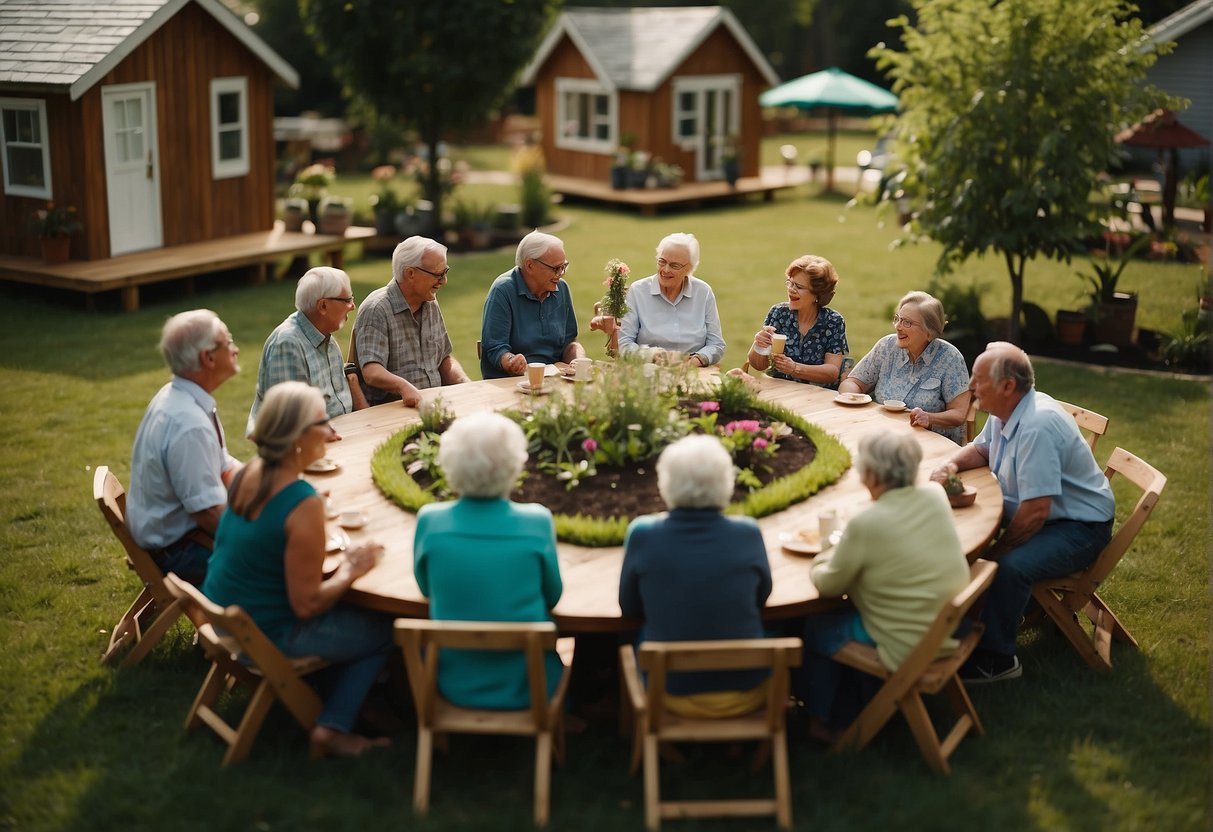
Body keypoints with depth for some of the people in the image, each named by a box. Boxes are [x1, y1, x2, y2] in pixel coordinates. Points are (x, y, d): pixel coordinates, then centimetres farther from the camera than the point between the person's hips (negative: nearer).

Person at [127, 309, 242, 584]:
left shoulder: (178, 396, 1)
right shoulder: (190, 425, -29)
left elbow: (226, 468, 11)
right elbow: (211, 514, -27)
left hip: (168, 527, 10)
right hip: (177, 549, -10)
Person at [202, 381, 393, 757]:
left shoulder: (248, 472, -6)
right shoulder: (304, 504, -30)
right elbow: (306, 605, -25)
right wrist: (350, 570, -11)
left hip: (223, 613, 8)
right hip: (267, 634, -8)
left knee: (347, 610, 27)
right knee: (382, 631, 12)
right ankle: (333, 728, 12)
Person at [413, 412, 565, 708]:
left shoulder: (430, 521, -16)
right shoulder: (537, 522, -18)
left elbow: (426, 589, 3)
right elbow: (552, 596, -2)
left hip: (455, 686, 1)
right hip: (525, 689, -1)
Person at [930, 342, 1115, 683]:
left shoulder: (1037, 426, -31)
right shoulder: (1005, 410, -2)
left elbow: (1036, 511, -32)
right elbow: (981, 449, 19)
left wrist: (995, 552, -21)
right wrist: (952, 465, -4)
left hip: (1080, 527, -10)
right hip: (1041, 512, 10)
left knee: (1008, 566, -32)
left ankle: (996, 658, -13)